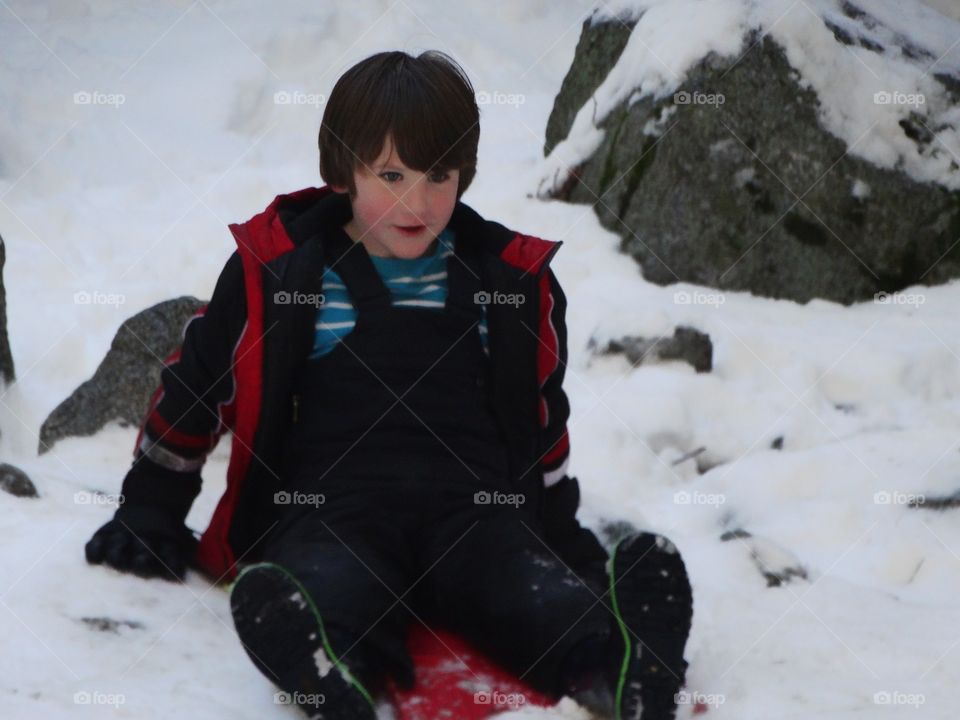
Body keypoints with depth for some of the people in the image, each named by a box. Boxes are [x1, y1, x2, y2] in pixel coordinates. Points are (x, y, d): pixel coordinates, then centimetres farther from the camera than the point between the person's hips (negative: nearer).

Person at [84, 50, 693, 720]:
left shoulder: (512, 281, 18)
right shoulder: (274, 272, 12)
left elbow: (543, 421, 31)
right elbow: (192, 388, 24)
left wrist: (564, 538, 33)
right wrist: (152, 515, 27)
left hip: (476, 510, 2)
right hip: (330, 508, -2)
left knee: (536, 594, -35)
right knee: (330, 591, -40)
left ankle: (618, 665, -64)